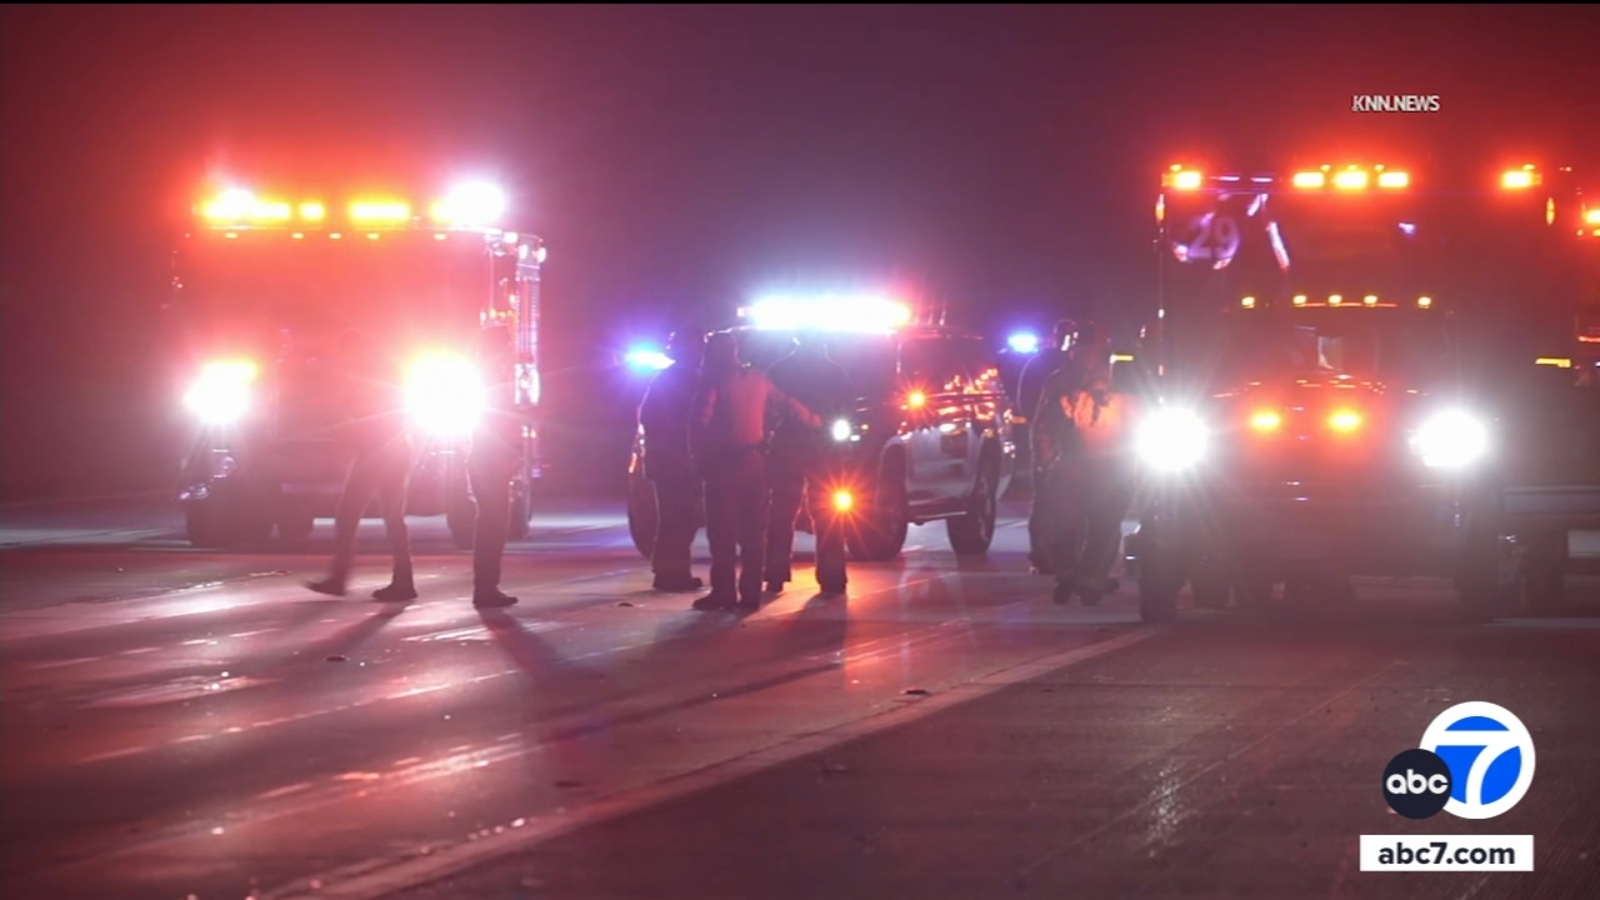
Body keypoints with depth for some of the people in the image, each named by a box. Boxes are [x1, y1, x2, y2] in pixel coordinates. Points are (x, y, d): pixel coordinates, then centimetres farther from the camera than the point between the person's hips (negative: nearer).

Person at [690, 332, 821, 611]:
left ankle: (724, 592, -7)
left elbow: (700, 422, -17)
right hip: (754, 461, 6)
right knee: (753, 531, 8)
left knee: (723, 531, -4)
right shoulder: (758, 379, 11)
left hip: (724, 462, -6)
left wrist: (700, 454, -7)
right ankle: (751, 592, 6)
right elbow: (787, 405, 19)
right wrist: (816, 421, 33)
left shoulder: (714, 381, -7)